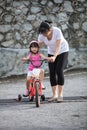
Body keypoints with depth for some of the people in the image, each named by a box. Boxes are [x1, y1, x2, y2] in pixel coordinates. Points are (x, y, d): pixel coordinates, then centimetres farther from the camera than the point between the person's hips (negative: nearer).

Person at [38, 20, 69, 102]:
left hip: (62, 51, -4)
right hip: (51, 52, 4)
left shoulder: (57, 31, -31)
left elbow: (58, 46, -37)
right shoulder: (41, 34, -18)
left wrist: (54, 57, -52)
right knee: (52, 73, -4)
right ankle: (54, 95, 5)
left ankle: (60, 95, -11)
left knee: (59, 71, -16)